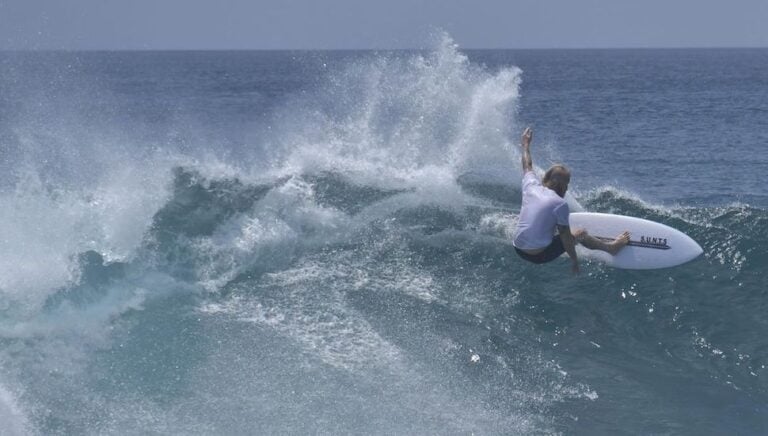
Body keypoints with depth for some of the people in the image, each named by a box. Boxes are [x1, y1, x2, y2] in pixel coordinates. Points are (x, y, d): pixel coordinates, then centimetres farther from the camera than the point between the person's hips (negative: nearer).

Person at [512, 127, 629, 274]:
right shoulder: (560, 204, -15)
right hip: (540, 255, -6)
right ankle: (610, 247, 31)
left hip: (518, 250, 6)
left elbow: (527, 167, 21)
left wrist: (526, 146, 38)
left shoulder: (531, 187, 0)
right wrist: (574, 260, 0)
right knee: (580, 234, 12)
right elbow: (565, 236, -11)